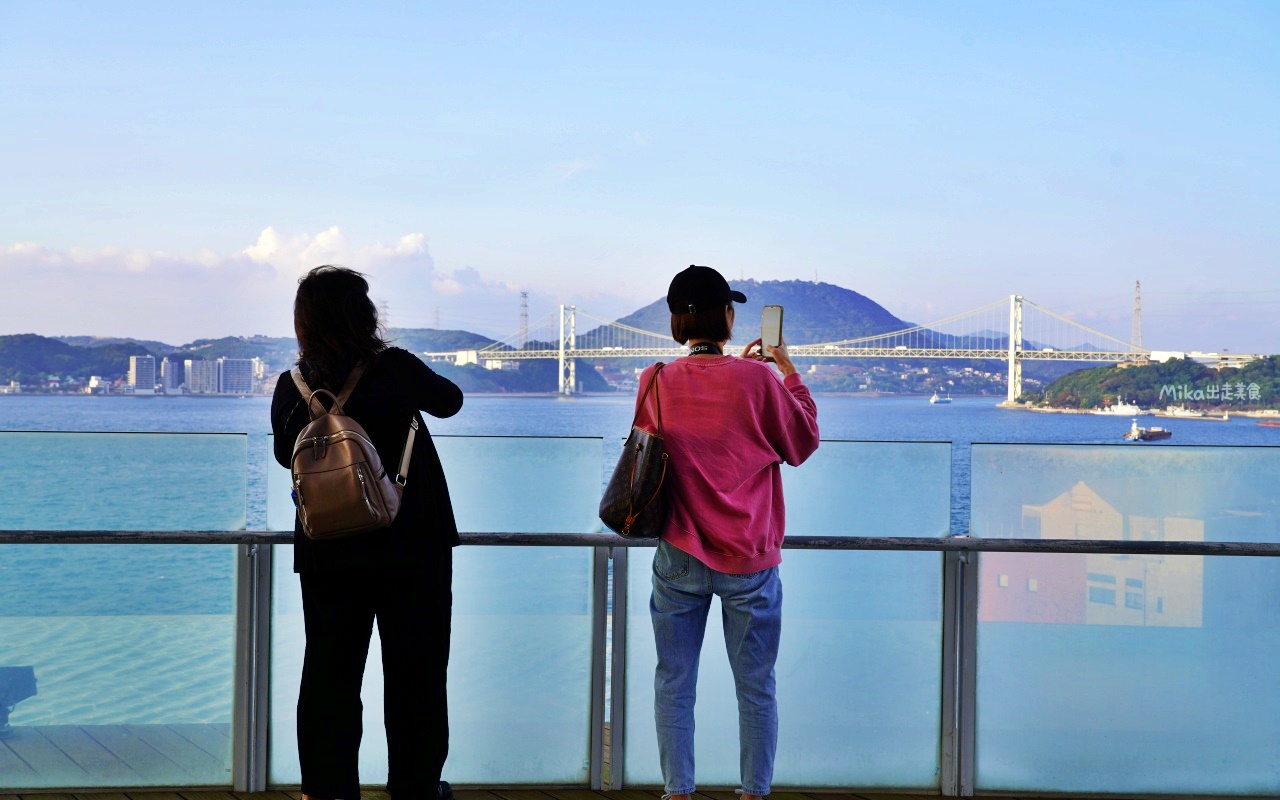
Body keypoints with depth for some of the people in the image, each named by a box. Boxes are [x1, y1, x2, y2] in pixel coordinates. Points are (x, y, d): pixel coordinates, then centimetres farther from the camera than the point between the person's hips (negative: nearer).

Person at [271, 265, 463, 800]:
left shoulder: (292, 388, -5)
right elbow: (449, 401, 7)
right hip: (413, 548, -2)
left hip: (326, 552, 2)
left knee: (329, 674, 12)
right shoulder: (396, 369, -12)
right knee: (415, 674, 10)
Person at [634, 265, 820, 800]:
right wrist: (789, 375, 11)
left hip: (679, 559, 2)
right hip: (749, 560, -2)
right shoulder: (759, 380, -12)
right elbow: (802, 445, 2)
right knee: (755, 688, 10)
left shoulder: (656, 384, -4)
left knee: (673, 685, 11)